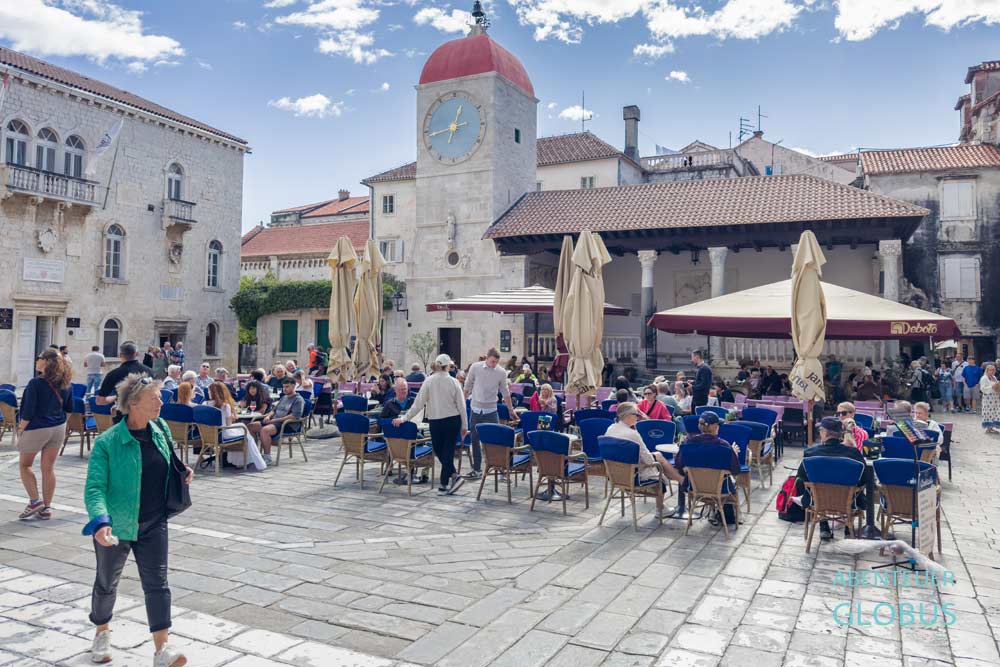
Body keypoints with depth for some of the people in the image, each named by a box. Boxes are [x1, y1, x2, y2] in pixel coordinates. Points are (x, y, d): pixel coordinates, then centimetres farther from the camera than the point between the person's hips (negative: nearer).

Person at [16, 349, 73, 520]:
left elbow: (28, 412, -16)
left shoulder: (36, 383, -17)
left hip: (36, 429, -5)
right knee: (48, 468, 10)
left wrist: (20, 429, -4)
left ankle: (35, 500, 8)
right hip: (59, 428, 5)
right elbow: (69, 408, 10)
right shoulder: (65, 384, 0)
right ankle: (46, 508, 15)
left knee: (24, 465, 15)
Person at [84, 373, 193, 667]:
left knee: (157, 582, -2)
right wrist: (100, 522, -38)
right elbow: (94, 487, -23)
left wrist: (182, 472, -4)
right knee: (106, 583, 19)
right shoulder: (107, 442, -19)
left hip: (153, 524, 3)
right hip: (116, 525, -3)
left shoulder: (160, 429, -3)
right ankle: (102, 632, 45)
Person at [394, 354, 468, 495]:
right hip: (453, 420, 1)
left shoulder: (429, 381, -7)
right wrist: (464, 425, 8)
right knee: (448, 450, 9)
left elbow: (418, 404, -8)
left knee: (439, 451, 12)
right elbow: (461, 405, -1)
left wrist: (404, 418, -1)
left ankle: (453, 475, -1)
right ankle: (445, 482, 10)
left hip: (436, 421, -1)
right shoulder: (454, 382, -4)